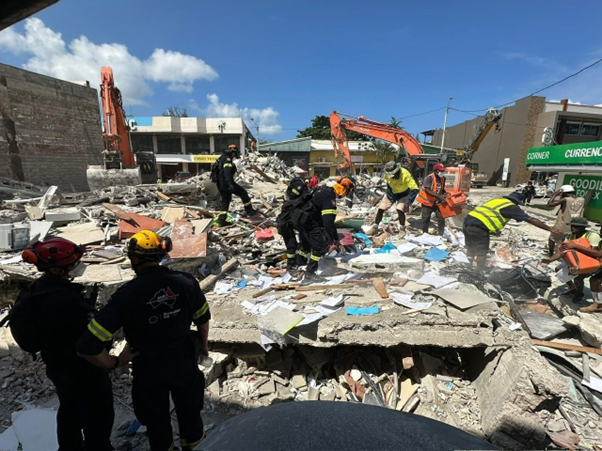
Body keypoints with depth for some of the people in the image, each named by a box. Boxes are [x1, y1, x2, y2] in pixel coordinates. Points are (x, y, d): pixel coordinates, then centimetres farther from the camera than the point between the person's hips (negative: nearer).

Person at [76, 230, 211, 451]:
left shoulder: (126, 295, -27)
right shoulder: (185, 282, -20)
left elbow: (87, 345, -27)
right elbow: (203, 319, -5)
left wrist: (114, 362, -8)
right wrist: (203, 344, 14)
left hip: (148, 368, -2)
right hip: (184, 360, 2)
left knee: (155, 414, 29)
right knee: (188, 403, 30)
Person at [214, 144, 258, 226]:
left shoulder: (222, 158, 21)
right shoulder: (227, 159, -12)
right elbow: (227, 172, -27)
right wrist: (230, 184, -36)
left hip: (220, 184, 10)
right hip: (226, 183, -10)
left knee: (225, 201, 13)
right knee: (243, 193, 2)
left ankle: (221, 220, 10)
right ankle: (249, 211, 10)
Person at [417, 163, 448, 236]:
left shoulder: (443, 178, 1)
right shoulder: (429, 178, -21)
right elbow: (427, 191, -28)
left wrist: (446, 193, -6)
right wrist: (439, 196, -33)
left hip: (437, 203, 6)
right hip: (427, 202, -5)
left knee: (441, 218, 2)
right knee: (426, 220, 7)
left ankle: (441, 234, 16)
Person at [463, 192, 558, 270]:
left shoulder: (496, 200, 26)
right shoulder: (511, 206, 5)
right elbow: (531, 220, 7)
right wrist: (550, 229, 13)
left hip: (468, 221, 7)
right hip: (479, 227, -7)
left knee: (471, 250, 23)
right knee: (482, 252, 10)